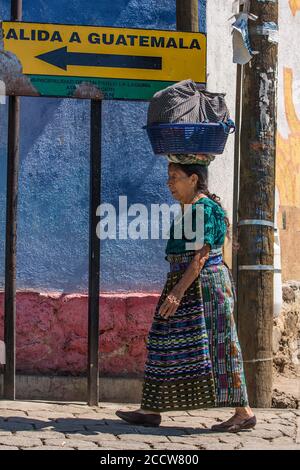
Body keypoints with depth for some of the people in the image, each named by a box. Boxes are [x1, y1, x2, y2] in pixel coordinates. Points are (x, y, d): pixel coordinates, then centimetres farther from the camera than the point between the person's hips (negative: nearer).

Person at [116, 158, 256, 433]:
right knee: (166, 344, 9)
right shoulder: (189, 210, 16)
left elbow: (201, 256, -20)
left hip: (203, 285, -10)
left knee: (215, 345, -7)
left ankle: (244, 412, -1)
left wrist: (177, 292, -24)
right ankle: (152, 410, 13)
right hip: (187, 285, 10)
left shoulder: (204, 209, -14)